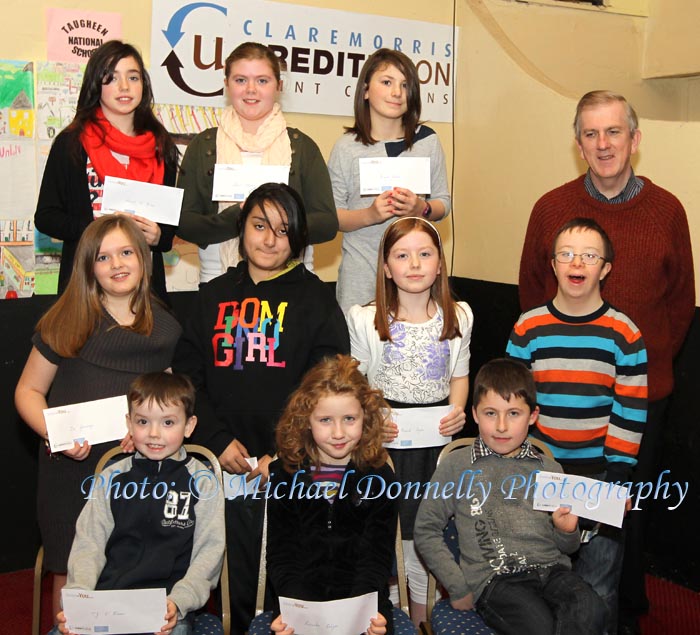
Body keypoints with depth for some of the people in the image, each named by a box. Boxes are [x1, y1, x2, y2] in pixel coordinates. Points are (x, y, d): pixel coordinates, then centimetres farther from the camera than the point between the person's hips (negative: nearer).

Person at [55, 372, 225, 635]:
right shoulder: (111, 478, 13)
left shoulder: (202, 484, 5)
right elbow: (88, 544, 8)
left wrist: (178, 602, -14)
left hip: (167, 612, -2)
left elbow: (208, 552, 0)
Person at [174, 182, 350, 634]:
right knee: (239, 580, 11)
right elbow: (188, 377, 7)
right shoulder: (215, 296, 11)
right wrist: (219, 440, -6)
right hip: (228, 464, 3)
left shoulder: (316, 299, 2)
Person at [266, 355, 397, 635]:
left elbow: (377, 554, -2)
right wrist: (294, 609, -17)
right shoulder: (285, 474, 2)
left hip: (364, 601, 0)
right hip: (299, 598, 0)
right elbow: (281, 554, 0)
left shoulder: (378, 475, 1)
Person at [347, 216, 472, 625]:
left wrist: (458, 412, -6)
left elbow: (459, 376, 13)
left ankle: (422, 621, 29)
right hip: (383, 438, -2)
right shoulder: (364, 319, -4)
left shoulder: (458, 316, 4)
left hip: (437, 437, 2)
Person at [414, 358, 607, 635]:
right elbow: (426, 530, 9)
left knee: (589, 610, -30)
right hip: (493, 577, -3)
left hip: (550, 568, 3)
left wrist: (566, 532, 1)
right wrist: (458, 587, 2)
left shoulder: (549, 470, 17)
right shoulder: (456, 466, 7)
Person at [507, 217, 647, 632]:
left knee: (597, 590, 5)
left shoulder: (625, 335, -3)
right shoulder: (528, 329, 0)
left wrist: (619, 475, -7)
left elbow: (630, 413, -3)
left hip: (601, 476, -1)